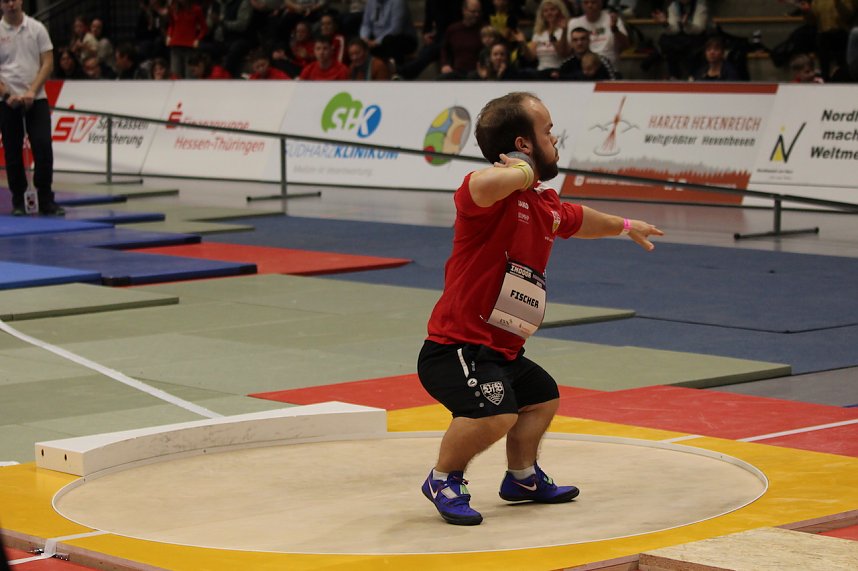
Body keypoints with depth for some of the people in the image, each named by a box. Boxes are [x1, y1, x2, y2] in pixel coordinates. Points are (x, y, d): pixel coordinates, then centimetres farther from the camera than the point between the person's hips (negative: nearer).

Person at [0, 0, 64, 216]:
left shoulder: (37, 28, 3)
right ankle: (18, 201, 13)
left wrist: (31, 92, -11)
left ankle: (45, 200, -2)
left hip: (36, 99, 0)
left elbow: (48, 63, 0)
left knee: (43, 147, -9)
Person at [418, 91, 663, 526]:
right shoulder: (492, 194, -21)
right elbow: (485, 185, -49)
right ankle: (443, 481, -7)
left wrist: (626, 227, 52)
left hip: (502, 352, 11)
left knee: (543, 399, 32)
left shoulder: (546, 206, 10)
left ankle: (522, 478, 53)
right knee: (495, 413, -32)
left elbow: (580, 220, 35)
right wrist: (524, 170, -28)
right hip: (455, 348, -11)